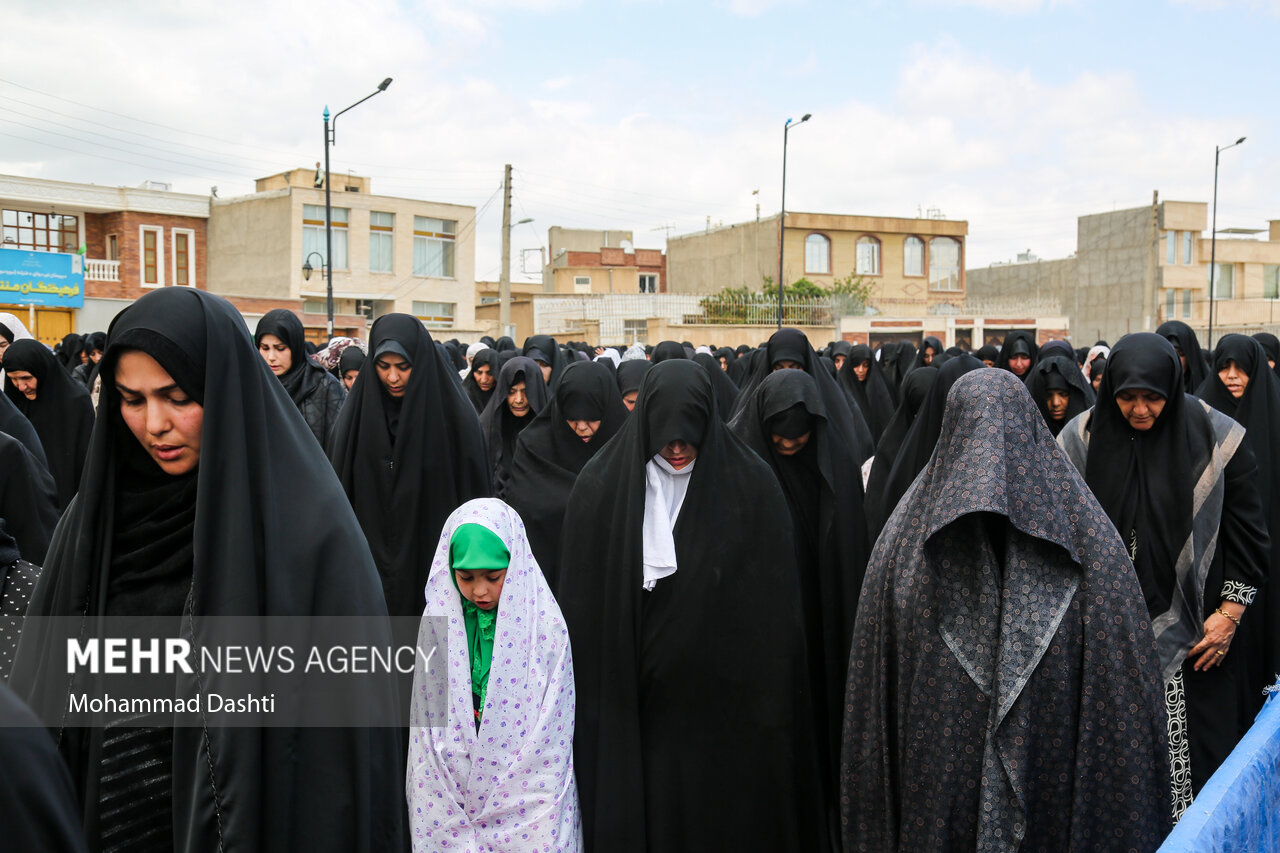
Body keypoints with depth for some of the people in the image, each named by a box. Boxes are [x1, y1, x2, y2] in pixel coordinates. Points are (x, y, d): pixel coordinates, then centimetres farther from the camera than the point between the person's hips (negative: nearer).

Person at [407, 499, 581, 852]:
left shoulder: (546, 627, -11)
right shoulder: (438, 621, -3)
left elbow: (552, 735, -7)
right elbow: (426, 720, 3)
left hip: (526, 790, -2)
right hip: (452, 792, 2)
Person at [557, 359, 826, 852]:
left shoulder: (753, 486, -6)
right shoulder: (601, 488, -4)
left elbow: (775, 605, -2)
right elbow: (579, 605, 0)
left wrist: (768, 697, -4)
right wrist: (586, 697, 0)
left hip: (724, 696, 0)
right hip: (634, 697, 1)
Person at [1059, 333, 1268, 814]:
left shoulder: (1216, 440, -5)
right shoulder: (1081, 439, -2)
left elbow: (1247, 534, 2)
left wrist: (1229, 614, -3)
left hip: (1190, 635, -1)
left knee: (1193, 750, 3)